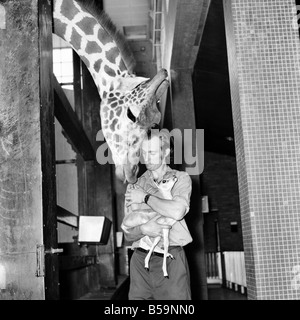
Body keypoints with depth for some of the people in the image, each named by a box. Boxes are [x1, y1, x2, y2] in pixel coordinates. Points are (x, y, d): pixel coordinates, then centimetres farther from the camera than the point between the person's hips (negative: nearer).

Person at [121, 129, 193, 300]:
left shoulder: (181, 178, 6)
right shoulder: (134, 186, 13)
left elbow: (177, 212, -15)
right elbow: (128, 233, 9)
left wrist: (145, 197, -4)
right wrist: (143, 229, -14)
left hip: (171, 259, -2)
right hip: (140, 260, 3)